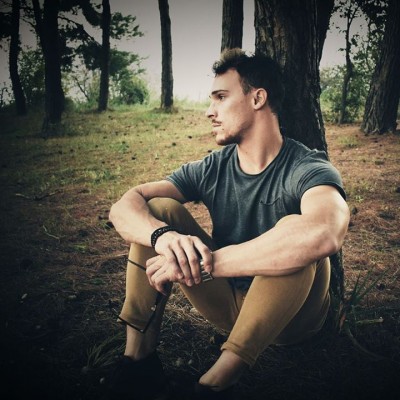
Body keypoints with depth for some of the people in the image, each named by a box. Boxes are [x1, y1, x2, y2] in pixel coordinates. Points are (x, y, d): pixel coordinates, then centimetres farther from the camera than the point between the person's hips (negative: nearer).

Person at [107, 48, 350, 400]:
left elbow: (324, 234, -44)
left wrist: (203, 263, -40)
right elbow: (122, 208, -14)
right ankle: (138, 358, -13)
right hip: (228, 301, 4)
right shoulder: (212, 169, -5)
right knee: (157, 208, -11)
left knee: (295, 232, -34)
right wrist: (164, 236, -38)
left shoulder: (308, 169, -20)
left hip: (290, 314, -4)